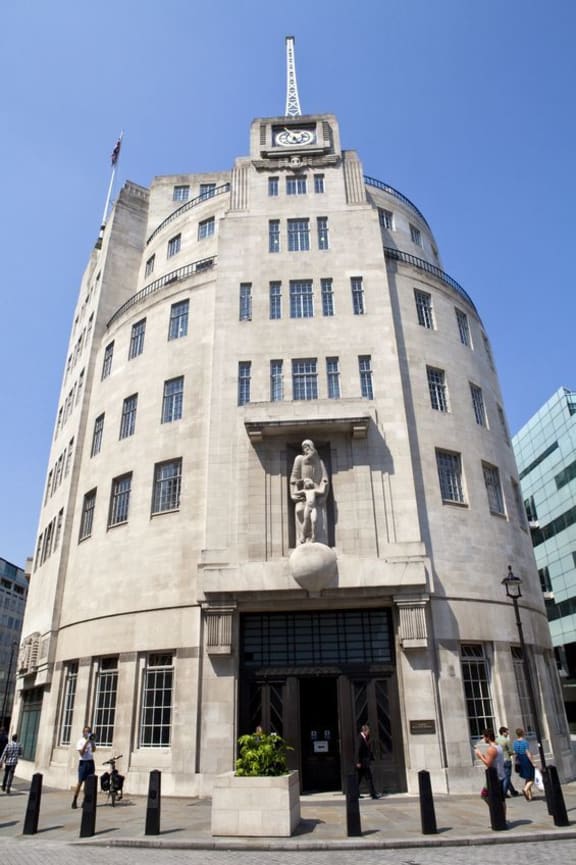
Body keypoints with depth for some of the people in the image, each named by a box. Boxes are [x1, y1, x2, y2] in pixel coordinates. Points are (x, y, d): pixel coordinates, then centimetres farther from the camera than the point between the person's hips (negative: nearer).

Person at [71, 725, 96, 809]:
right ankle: (74, 801, 2)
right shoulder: (81, 741, -2)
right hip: (83, 762, -4)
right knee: (80, 782, -5)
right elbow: (81, 752, -14)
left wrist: (92, 741, -13)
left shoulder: (91, 741, 10)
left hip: (91, 762, 4)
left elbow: (93, 750, -5)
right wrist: (87, 742, -19)